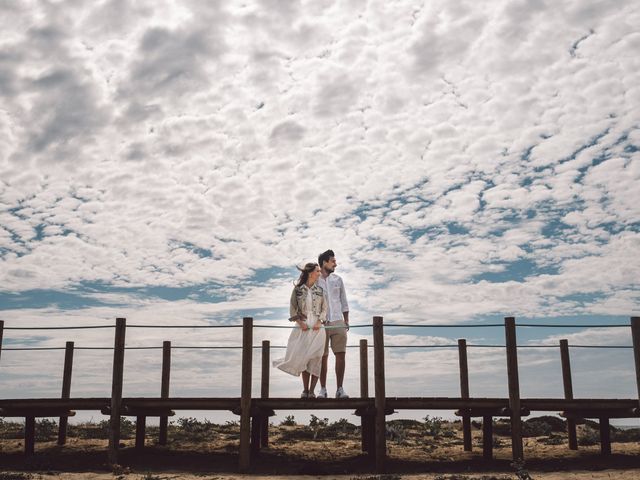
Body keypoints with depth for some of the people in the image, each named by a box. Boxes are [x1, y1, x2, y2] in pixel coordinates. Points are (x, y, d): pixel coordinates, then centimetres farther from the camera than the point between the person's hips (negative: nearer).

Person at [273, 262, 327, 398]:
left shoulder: (320, 290, 7)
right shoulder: (297, 289, 3)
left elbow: (324, 308, 6)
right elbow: (292, 309, 3)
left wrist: (320, 322, -9)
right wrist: (300, 322, -10)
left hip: (317, 327, 1)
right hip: (303, 328, -1)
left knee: (315, 358, -5)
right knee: (303, 358, 0)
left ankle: (312, 390, -1)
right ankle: (305, 389, 9)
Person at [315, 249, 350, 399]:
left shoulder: (338, 280, 12)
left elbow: (344, 302, 15)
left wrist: (346, 320, 8)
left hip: (338, 323, 3)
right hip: (321, 324, -2)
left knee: (340, 355, -4)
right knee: (323, 357, 0)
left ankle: (340, 389, 1)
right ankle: (323, 389, 8)